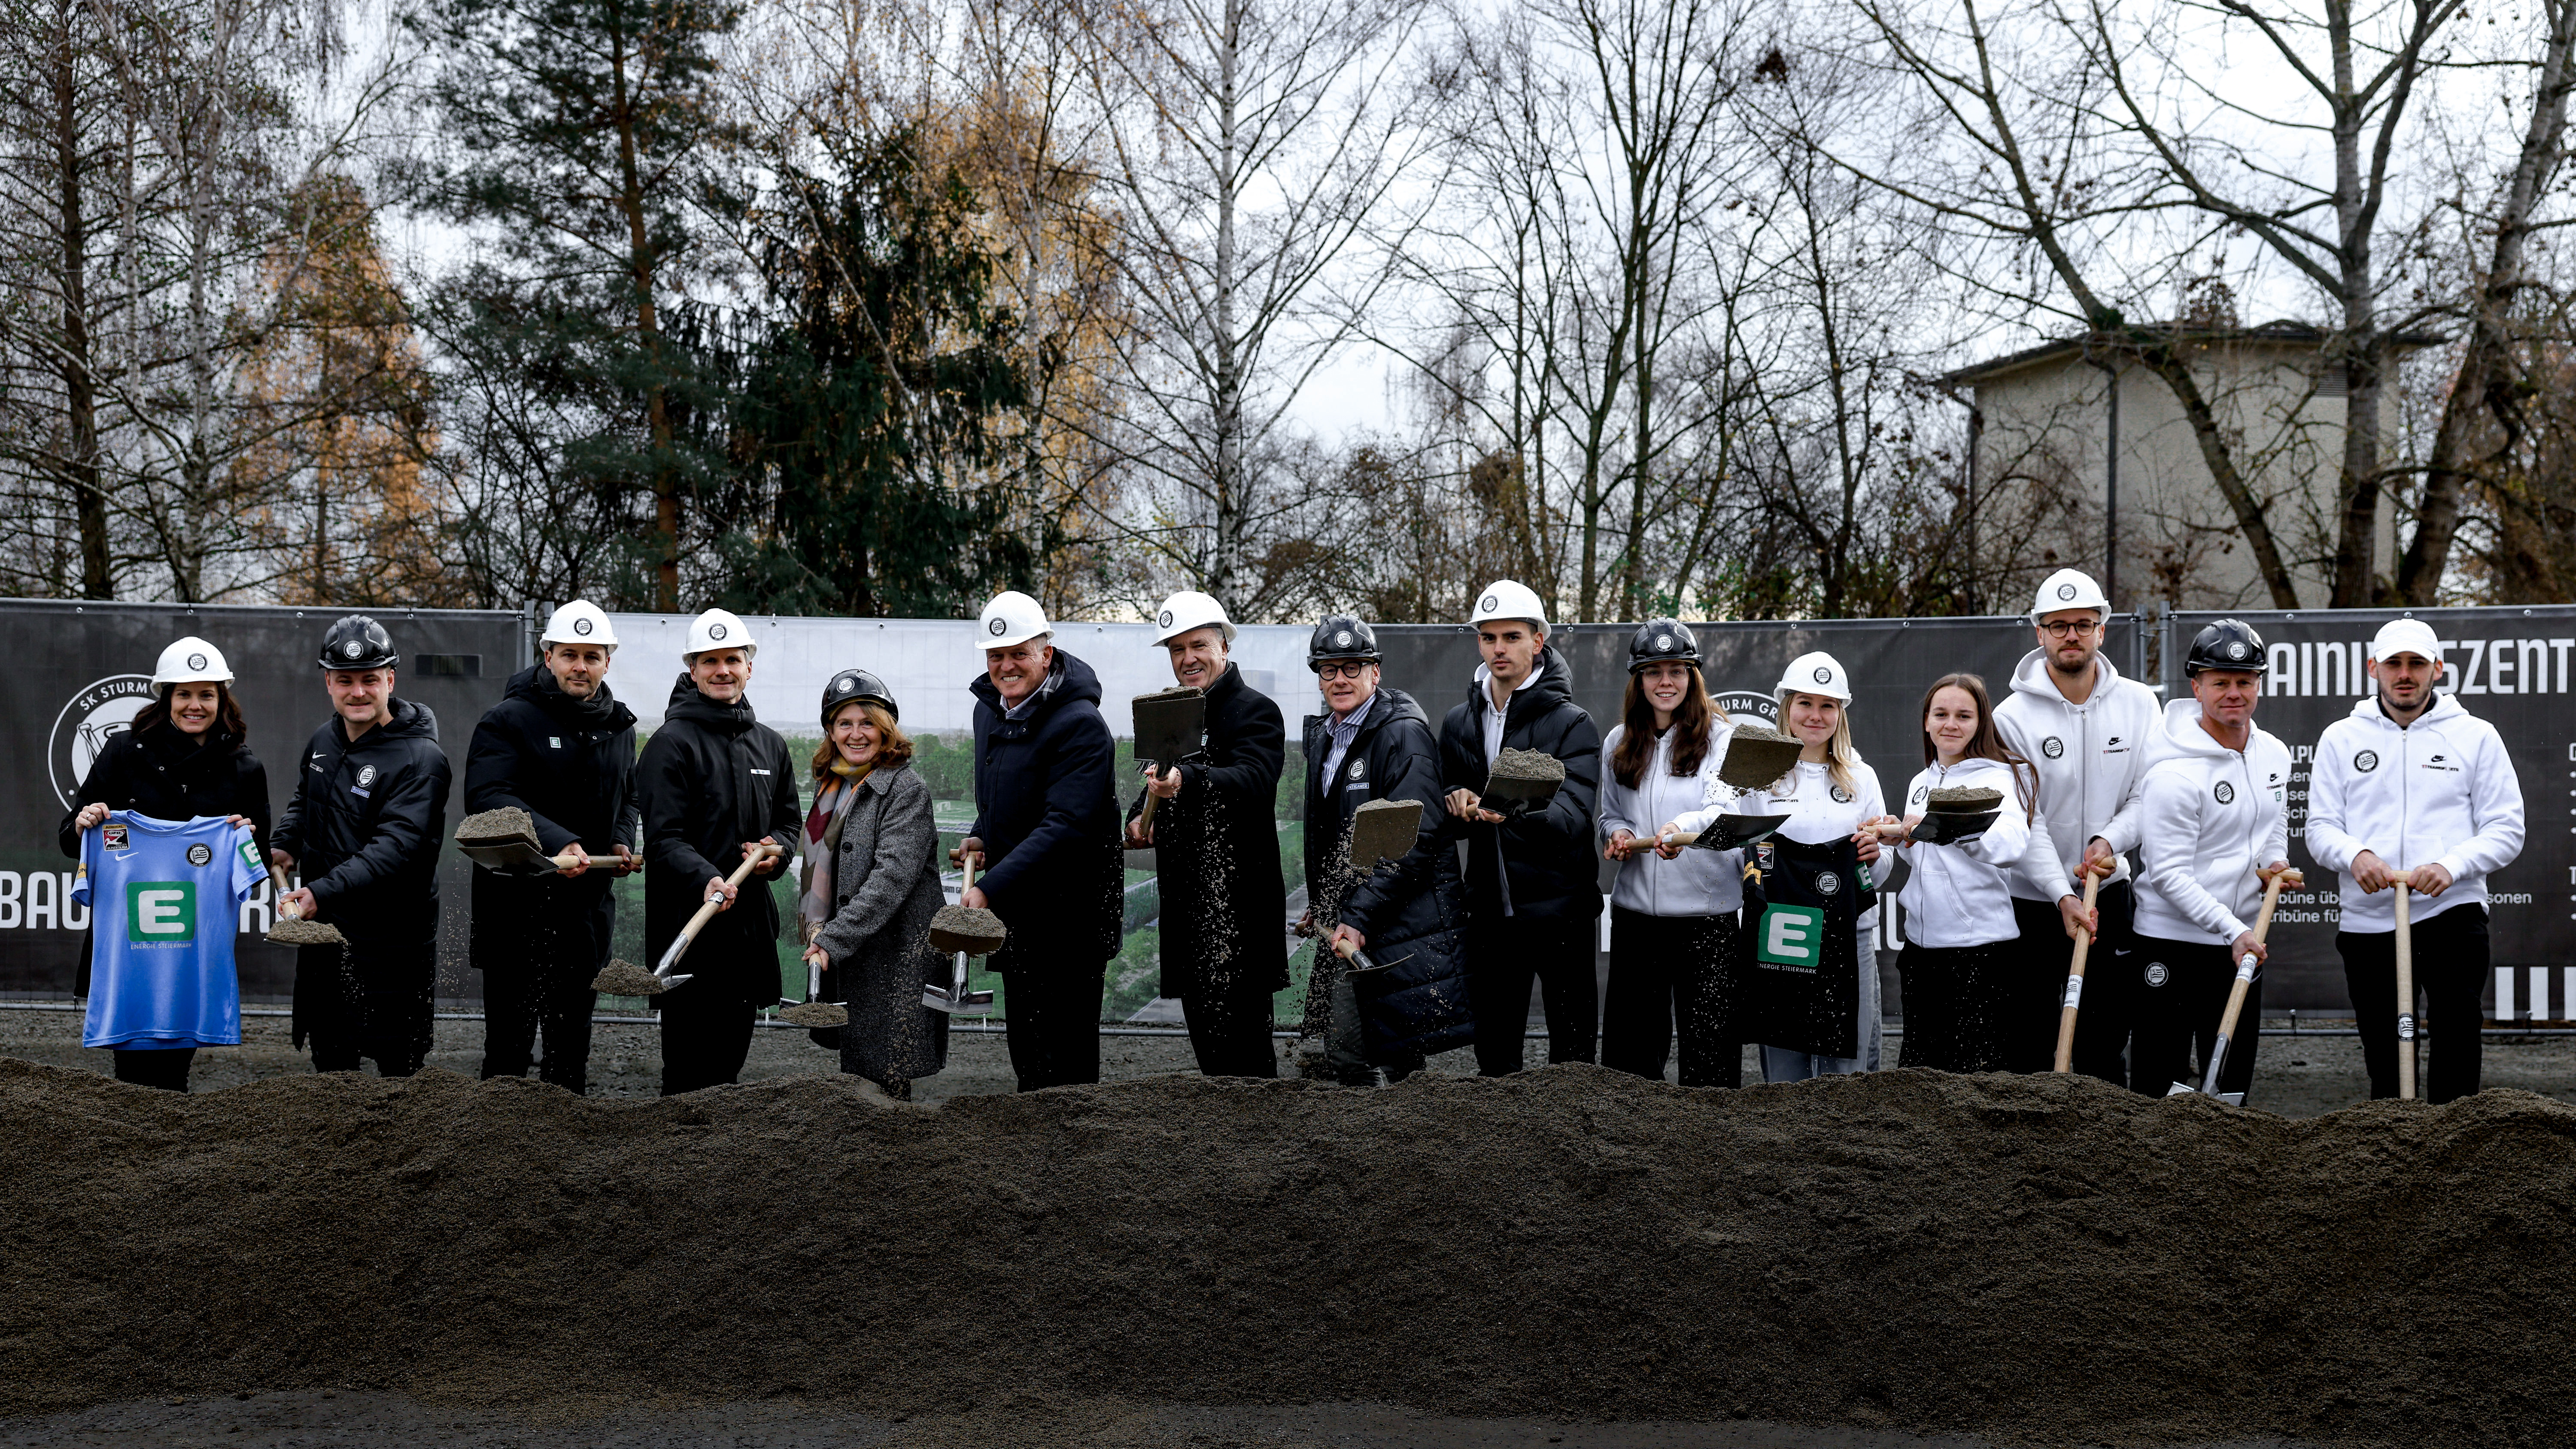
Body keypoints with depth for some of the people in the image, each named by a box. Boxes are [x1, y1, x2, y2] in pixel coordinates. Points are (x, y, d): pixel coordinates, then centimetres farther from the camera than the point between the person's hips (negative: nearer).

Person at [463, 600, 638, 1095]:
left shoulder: (618, 726, 12)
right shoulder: (509, 719, -8)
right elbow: (488, 797, -21)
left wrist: (623, 843, 3)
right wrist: (557, 843, -33)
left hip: (589, 905, 6)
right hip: (517, 902, -6)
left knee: (573, 1034, 15)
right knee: (510, 1036, -1)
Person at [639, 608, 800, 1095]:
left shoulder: (770, 744, 14)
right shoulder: (672, 743, -8)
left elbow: (790, 820, 22)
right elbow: (663, 838, -15)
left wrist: (777, 850, -1)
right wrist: (706, 879, -32)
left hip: (752, 921, 7)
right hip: (689, 923, -7)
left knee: (731, 1054, 15)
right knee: (689, 1064, -5)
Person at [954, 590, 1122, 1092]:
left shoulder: (1080, 725, -19)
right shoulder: (989, 708, 9)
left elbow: (1064, 826, -27)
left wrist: (990, 889, -32)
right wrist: (980, 838, 4)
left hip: (1069, 915, -9)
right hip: (1012, 910, 9)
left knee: (1065, 1056, -5)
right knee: (1026, 1050, 17)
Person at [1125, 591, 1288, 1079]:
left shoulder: (1256, 711, -9)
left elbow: (1252, 779, -29)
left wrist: (1187, 780, -47)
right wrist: (1139, 816, 7)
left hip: (1238, 904, -8)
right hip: (1185, 901, 8)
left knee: (1241, 1041, -10)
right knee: (1204, 1033, 13)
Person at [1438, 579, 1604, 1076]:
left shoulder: (1572, 724, -5)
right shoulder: (1460, 723, 10)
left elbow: (1573, 815, -19)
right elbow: (1450, 825, 14)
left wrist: (1514, 812, -38)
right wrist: (1458, 806, -10)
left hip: (1559, 909, -4)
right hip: (1489, 910, 5)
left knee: (1572, 1053, 2)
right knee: (1494, 1055, 12)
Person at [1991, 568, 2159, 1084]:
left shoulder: (2139, 704, 1)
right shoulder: (2013, 716, -9)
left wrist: (2110, 841, -17)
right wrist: (2062, 896, -22)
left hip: (2108, 894, 3)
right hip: (2032, 901, -3)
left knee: (2107, 1044, 10)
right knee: (2028, 1048, 2)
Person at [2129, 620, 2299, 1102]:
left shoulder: (2274, 755, 5)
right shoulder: (2175, 772, -18)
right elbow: (2168, 874, -18)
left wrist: (2274, 866, 1)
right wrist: (2232, 929, -22)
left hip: (2243, 942, 7)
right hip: (2171, 940, -7)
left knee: (2232, 1084, 13)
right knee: (2157, 1084, -3)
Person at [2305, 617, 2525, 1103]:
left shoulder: (2476, 736, 7)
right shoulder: (2340, 738, 10)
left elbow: (2506, 828, 3)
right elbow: (2321, 826, 6)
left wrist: (2451, 866, -15)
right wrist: (2355, 855, -17)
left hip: (2453, 911, -1)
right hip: (2367, 919, 2)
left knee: (2459, 1022, -17)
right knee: (2384, 1054, 6)